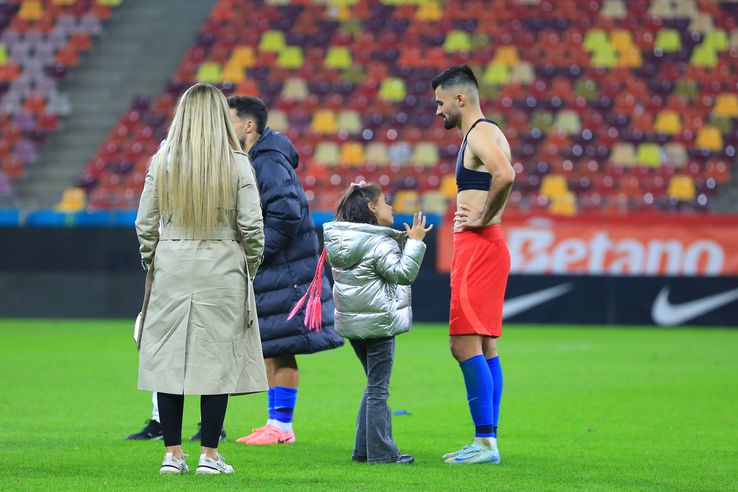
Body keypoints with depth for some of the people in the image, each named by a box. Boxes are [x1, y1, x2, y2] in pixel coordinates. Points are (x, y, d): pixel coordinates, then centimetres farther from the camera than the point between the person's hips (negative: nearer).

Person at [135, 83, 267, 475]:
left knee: (168, 357, 6)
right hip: (222, 272, -1)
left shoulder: (162, 162, -2)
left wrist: (151, 262, 16)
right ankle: (209, 454, 4)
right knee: (217, 359, 3)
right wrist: (250, 266, 11)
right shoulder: (237, 164, -6)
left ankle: (172, 454, 8)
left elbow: (145, 224, 1)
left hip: (172, 268, 1)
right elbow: (251, 226, -5)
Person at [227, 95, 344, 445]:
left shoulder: (268, 163, -17)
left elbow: (287, 213, -26)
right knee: (270, 349, 12)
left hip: (285, 270, -10)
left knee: (280, 349, -5)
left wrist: (257, 251, -20)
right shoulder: (250, 161, 16)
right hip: (267, 271, 10)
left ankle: (281, 427, -2)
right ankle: (276, 423, 18)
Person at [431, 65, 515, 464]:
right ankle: (487, 441, 12)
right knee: (484, 347, 11)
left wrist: (482, 219, -20)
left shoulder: (480, 133, -13)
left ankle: (485, 442, -15)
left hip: (479, 247, -11)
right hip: (482, 248, 11)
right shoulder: (487, 133, 20)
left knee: (465, 345, -13)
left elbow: (505, 175, -31)